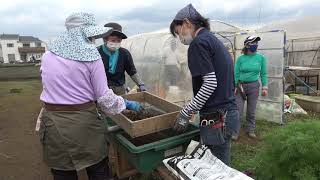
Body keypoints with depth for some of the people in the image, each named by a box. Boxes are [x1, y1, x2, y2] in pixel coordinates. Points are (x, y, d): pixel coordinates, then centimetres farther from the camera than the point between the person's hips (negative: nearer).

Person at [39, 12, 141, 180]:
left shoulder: (48, 55, 4)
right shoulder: (91, 56, -11)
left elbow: (47, 84, 16)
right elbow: (104, 96, -11)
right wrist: (127, 104, 4)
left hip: (52, 121, 5)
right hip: (83, 121, -4)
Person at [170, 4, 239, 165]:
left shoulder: (199, 42, -11)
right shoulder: (215, 40, 18)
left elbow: (210, 83, -19)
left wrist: (186, 113, -13)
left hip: (216, 118, -9)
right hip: (229, 112, 9)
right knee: (222, 165, 18)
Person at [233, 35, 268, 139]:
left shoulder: (261, 58, -1)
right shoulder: (240, 58, -5)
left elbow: (263, 74, 4)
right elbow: (236, 74, -1)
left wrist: (265, 87, -1)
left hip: (254, 86, 1)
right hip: (241, 86, -1)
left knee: (251, 111, 12)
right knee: (238, 111, 0)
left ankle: (251, 130, 28)